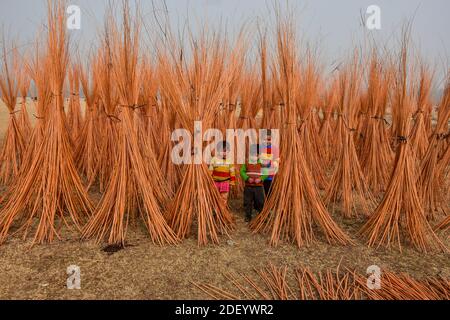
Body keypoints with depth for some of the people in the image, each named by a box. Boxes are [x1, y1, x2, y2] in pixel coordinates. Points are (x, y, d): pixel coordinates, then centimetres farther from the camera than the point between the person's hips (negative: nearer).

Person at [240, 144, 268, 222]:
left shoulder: (261, 163, 1)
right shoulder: (246, 163, 3)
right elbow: (242, 171, -1)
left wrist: (260, 179, -15)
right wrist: (247, 178, -15)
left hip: (259, 186, -1)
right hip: (248, 187, 1)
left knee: (260, 202, 4)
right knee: (247, 202, 7)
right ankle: (248, 216, 21)